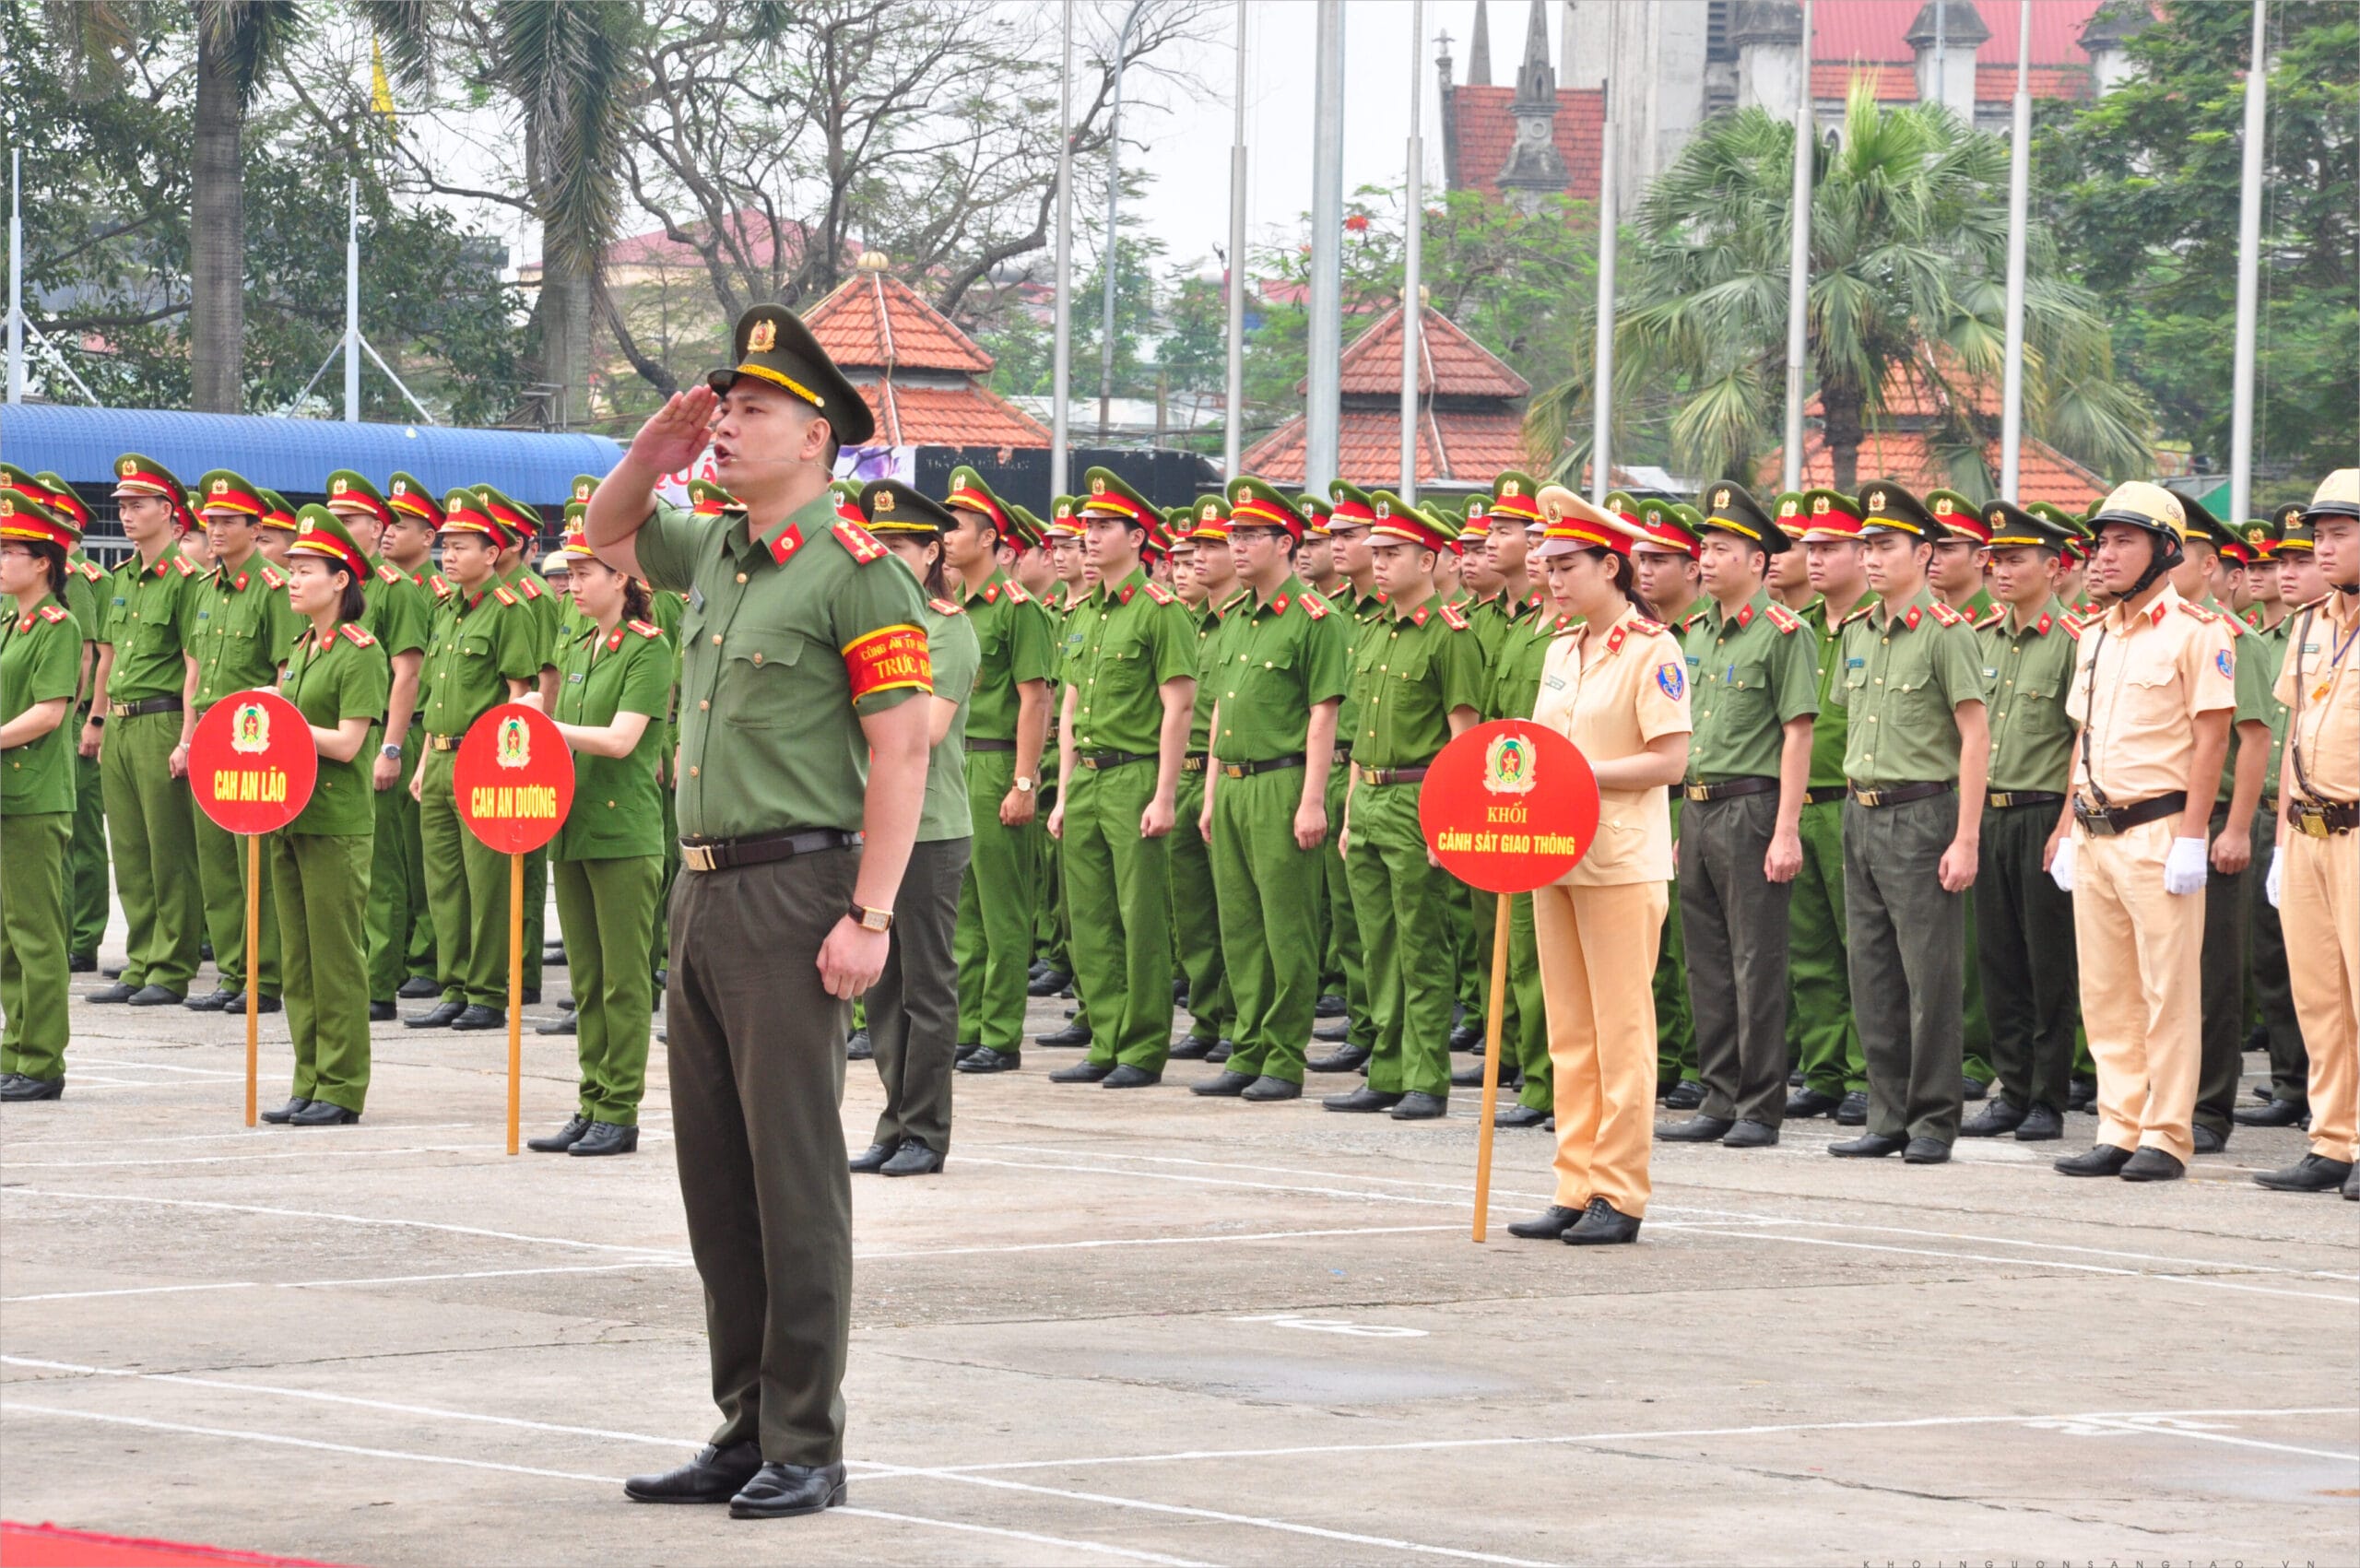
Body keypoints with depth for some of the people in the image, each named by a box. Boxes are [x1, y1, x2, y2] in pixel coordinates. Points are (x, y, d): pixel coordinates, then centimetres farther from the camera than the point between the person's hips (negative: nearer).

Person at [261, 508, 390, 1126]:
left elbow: (347, 742, -16)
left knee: (337, 958, -5)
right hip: (290, 816, 9)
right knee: (299, 959, 9)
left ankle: (341, 1090, 0)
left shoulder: (361, 653, -10)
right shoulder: (301, 649, 16)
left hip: (338, 822, -9)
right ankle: (309, 1083, 14)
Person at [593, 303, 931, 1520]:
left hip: (794, 894, -8)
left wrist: (869, 917, -21)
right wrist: (652, 452, 13)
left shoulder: (852, 570, -10)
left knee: (795, 1179, -5)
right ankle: (745, 1430, 18)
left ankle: (807, 1450, -1)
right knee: (715, 1178, 11)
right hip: (702, 893, 8)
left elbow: (899, 754, -14)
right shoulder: (716, 554, 13)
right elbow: (606, 538, 34)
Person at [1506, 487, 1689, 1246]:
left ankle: (1620, 1195, -1)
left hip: (1622, 862, -8)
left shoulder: (1652, 651, -8)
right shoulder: (1560, 651, 15)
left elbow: (1669, 761, -13)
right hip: (1557, 856, 8)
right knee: (1569, 1033, 9)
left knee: (1621, 1031, -4)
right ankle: (1576, 1189, 13)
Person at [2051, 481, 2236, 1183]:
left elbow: (2211, 738, -11)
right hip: (2096, 836, 8)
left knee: (2168, 992, -5)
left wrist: (2192, 838, -17)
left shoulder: (2195, 632, -7)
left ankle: (2166, 1138, -2)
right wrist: (2070, 834, 15)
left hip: (2159, 831, -8)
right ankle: (2118, 1132, 14)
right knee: (2105, 995, 8)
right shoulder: (2095, 639, 15)